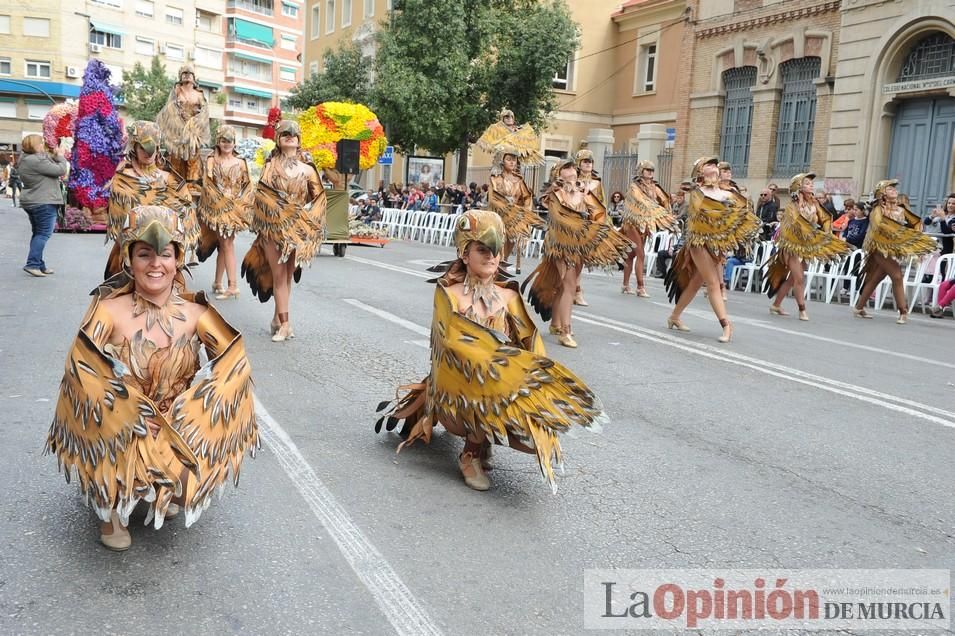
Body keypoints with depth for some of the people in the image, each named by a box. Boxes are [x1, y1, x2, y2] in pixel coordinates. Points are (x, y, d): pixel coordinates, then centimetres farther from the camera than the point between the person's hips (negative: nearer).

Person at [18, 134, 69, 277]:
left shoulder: (27, 159, 14)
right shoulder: (37, 161, -19)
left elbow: (49, 166, 18)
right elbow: (61, 170, -17)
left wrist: (53, 156, 6)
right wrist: (60, 157, -2)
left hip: (31, 202, 10)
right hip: (43, 202, -10)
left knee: (38, 233, 13)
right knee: (44, 234, -7)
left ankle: (39, 265, 15)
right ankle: (32, 264, -13)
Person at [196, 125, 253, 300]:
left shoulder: (240, 163, 10)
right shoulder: (211, 162, 6)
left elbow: (248, 186, 10)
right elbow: (207, 185, -1)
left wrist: (240, 203, -3)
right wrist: (223, 201, -10)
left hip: (235, 208, 2)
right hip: (218, 208, -2)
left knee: (223, 245, 3)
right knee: (227, 245, -8)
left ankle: (217, 282, 13)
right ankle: (232, 285, -10)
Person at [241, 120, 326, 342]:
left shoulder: (307, 168, 8)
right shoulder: (271, 166, 8)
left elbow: (319, 197, 8)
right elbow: (261, 194, 2)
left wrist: (307, 218, -3)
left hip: (298, 228, 1)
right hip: (274, 227, -1)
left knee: (288, 275, 5)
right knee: (279, 275, -6)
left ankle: (277, 318, 17)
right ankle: (285, 324, -7)